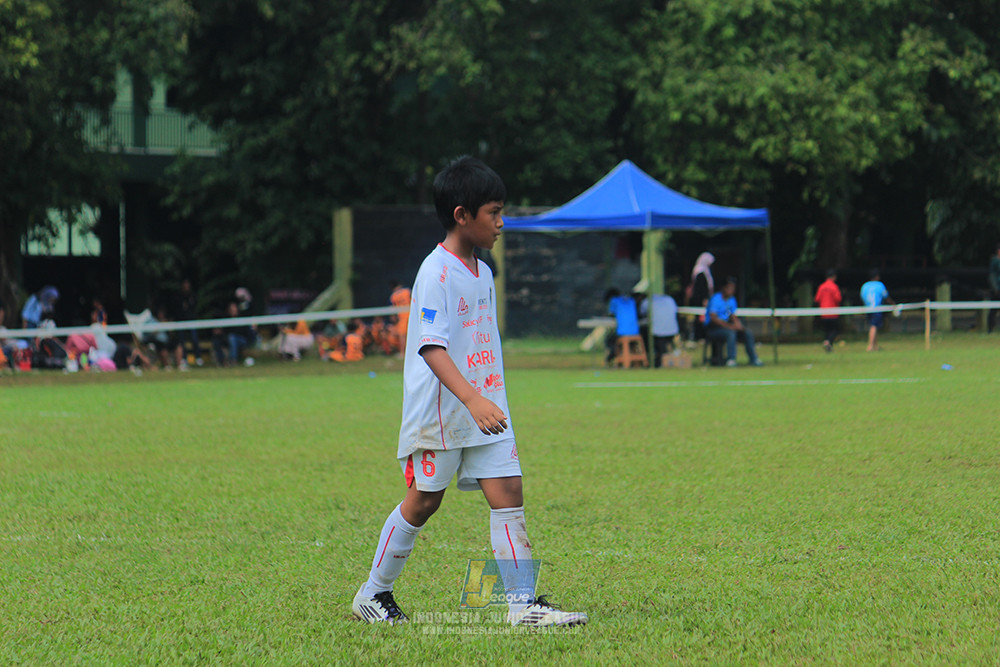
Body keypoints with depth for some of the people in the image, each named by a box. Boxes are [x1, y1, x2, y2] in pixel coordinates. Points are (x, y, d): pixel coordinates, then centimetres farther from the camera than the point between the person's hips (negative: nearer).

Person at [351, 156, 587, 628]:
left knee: (508, 494, -3)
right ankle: (373, 593, 20)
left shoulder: (482, 272, 11)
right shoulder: (436, 272, -15)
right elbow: (432, 347, -24)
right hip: (439, 412, -7)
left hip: (485, 408, 7)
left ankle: (523, 603, -4)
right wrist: (472, 400, -34)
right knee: (423, 501, 3)